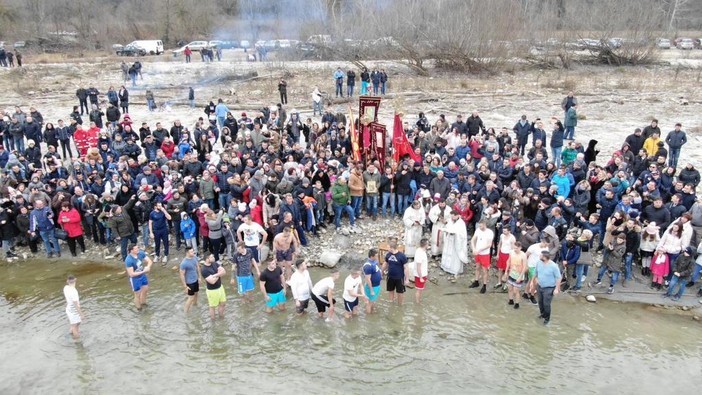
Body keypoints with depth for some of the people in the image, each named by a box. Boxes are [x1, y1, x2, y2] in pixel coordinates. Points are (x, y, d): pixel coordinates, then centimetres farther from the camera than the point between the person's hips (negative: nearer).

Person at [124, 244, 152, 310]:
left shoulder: (141, 253, -15)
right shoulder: (128, 260, -32)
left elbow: (149, 261, -7)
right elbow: (131, 274, -31)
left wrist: (148, 267, -29)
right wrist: (143, 271, -32)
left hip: (143, 275, 6)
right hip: (135, 279, -6)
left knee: (145, 289, 25)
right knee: (137, 294, 10)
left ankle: (142, 302, 53)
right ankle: (139, 308, 36)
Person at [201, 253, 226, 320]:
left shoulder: (215, 263, -5)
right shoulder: (204, 270, -27)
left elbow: (224, 272, -10)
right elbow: (212, 281, -31)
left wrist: (215, 275, -27)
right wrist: (219, 274, -16)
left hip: (220, 287, 7)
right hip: (212, 291, -7)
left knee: (223, 303, 20)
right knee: (213, 307, 13)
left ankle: (221, 318, 41)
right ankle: (213, 321, 33)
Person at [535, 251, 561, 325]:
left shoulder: (554, 266, -25)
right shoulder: (539, 263, -7)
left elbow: (558, 278, -16)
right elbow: (536, 272, 14)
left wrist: (556, 289, -15)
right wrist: (536, 278, 13)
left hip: (549, 288, -6)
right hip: (540, 287, 6)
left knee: (546, 304, -2)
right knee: (540, 302, 19)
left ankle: (547, 318, 18)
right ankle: (542, 313, 44)